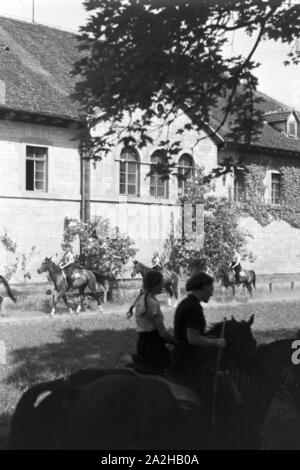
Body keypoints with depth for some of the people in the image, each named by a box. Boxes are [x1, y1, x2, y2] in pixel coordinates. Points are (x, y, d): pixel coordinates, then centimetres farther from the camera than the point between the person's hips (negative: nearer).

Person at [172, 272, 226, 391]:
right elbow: (193, 339, -23)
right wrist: (216, 342, -11)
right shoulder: (194, 307, -18)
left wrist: (210, 338, 20)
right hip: (188, 361, -10)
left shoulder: (185, 303, 12)